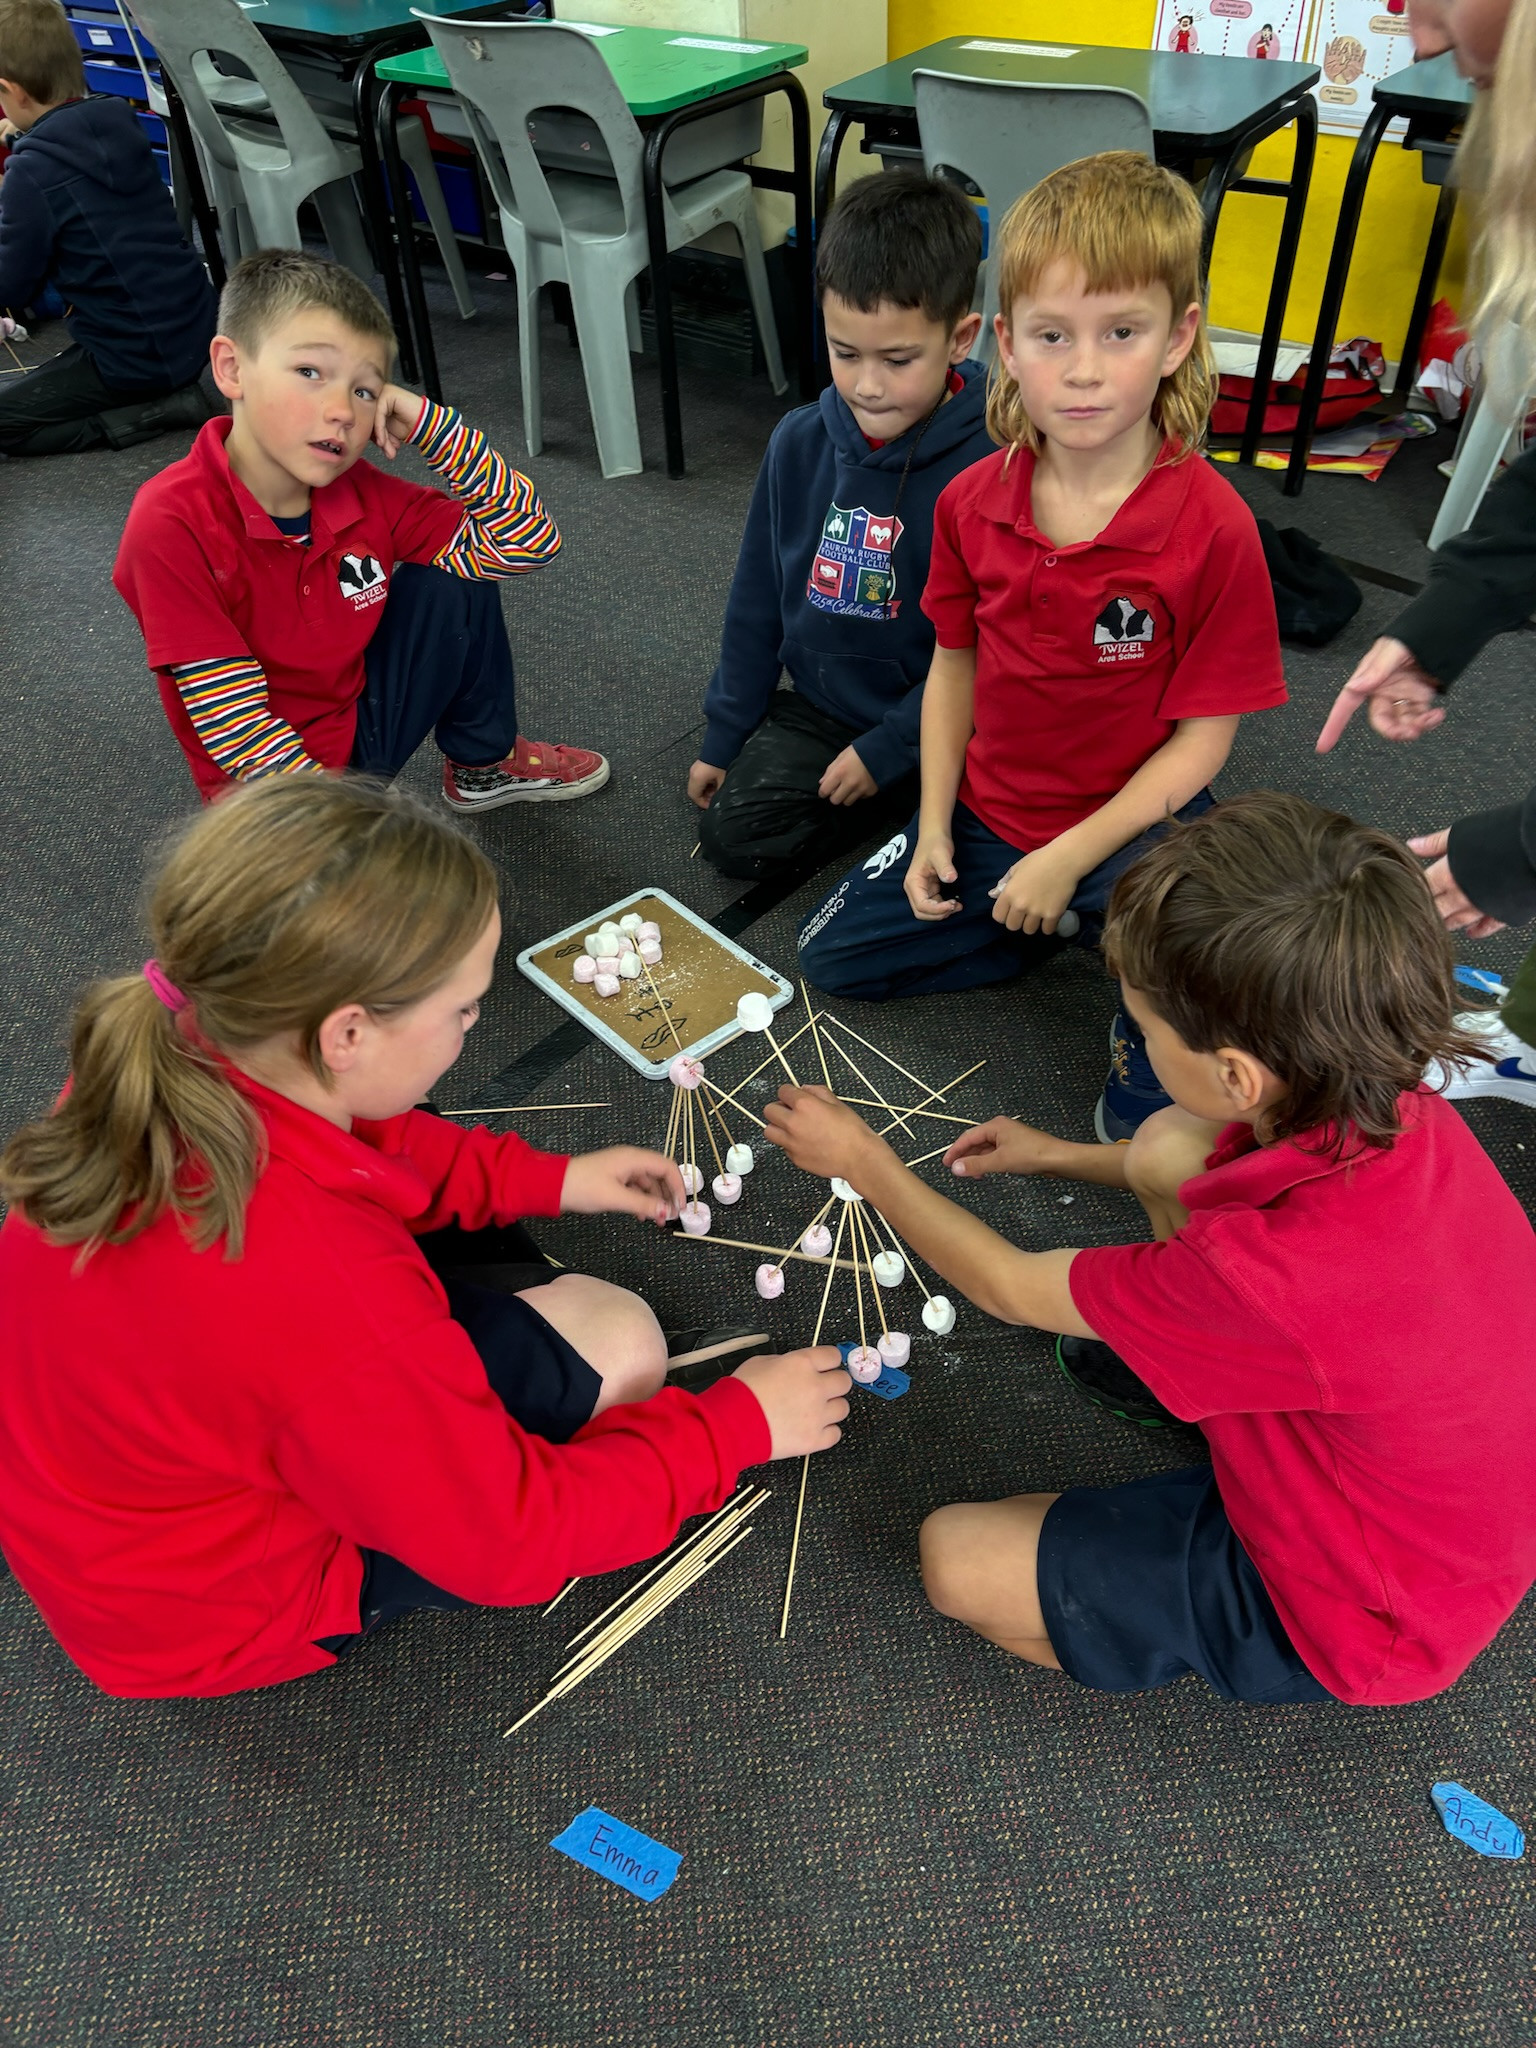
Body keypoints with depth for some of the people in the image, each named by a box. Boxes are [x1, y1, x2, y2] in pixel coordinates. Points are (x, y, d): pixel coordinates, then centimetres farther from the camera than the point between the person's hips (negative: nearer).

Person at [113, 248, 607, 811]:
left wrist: (428, 423, -16)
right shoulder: (172, 524, -25)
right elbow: (231, 724, -24)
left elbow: (527, 541, -6)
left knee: (453, 583, -1)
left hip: (364, 722, 7)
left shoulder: (364, 496, -8)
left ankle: (484, 764, 21)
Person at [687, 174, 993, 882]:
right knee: (730, 830, -8)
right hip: (819, 704, 6)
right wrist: (723, 736, 10)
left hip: (934, 718, -5)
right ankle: (906, 796, 7)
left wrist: (888, 748, -16)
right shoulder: (798, 444, -3)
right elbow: (757, 599, 7)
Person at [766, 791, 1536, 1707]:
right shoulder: (1392, 1111, -20)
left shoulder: (1271, 1279, -43)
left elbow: (1013, 1288, -21)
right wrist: (1061, 1156, 15)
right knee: (1163, 1151, 0)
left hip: (1367, 1622, -6)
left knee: (957, 1559, -6)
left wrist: (863, 1159, -8)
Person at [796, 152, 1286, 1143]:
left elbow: (1202, 738, -17)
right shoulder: (972, 502, -8)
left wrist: (1070, 858, -21)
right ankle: (1069, 925, 17)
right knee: (831, 952, 11)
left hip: (1134, 820, -5)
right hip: (988, 810, 6)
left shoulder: (1213, 527, -22)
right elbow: (956, 661, 4)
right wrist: (934, 829, -1)